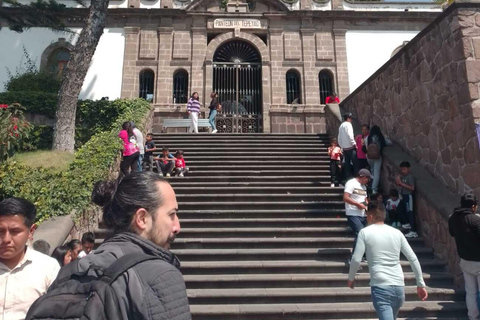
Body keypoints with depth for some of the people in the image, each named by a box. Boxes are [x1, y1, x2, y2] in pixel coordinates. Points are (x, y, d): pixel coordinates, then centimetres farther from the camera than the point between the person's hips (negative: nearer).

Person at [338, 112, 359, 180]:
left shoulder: (341, 126, 16)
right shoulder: (348, 124, -6)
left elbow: (339, 138, 16)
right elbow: (350, 135, -19)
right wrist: (354, 143, -11)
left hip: (344, 148, 8)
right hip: (350, 147, -7)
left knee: (347, 165, 7)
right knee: (355, 164, -5)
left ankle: (349, 179, 9)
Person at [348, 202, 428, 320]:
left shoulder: (365, 232, -4)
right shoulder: (397, 233, 9)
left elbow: (356, 259, -7)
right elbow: (413, 259, 9)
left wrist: (351, 278, 10)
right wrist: (421, 284, 17)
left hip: (380, 287, -6)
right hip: (399, 286, 6)